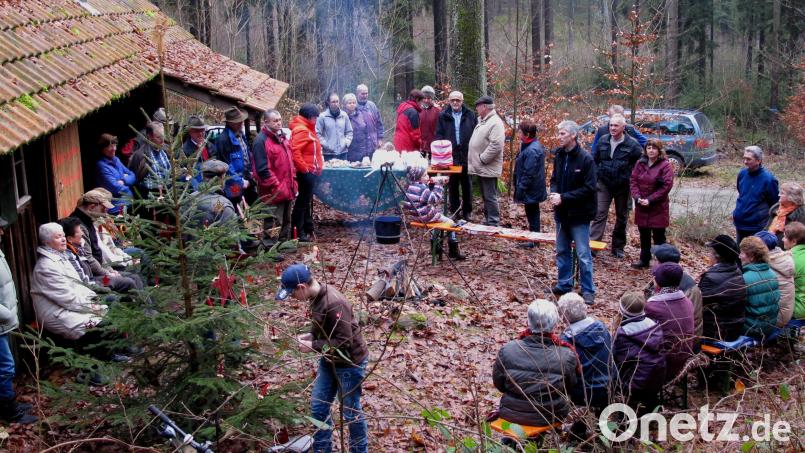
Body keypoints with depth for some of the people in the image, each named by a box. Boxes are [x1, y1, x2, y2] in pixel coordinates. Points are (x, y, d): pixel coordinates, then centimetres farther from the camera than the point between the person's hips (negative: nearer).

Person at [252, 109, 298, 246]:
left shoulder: (282, 137, 13)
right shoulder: (261, 141, -15)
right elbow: (263, 169, -20)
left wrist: (293, 181, 16)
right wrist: (276, 186, -19)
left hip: (287, 188, 9)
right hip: (273, 192, -9)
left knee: (286, 220, 20)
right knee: (273, 223, -5)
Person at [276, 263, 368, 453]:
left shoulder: (334, 303, -30)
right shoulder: (316, 297, -2)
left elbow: (344, 342, -28)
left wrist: (313, 346, -23)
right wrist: (310, 335, -3)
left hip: (349, 363, -9)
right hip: (329, 360, 9)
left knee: (351, 412, 7)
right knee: (318, 407, 14)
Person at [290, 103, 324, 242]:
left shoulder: (307, 129, 17)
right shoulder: (301, 130, -17)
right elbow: (295, 151, -27)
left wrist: (316, 168, 16)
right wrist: (304, 168, -22)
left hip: (311, 172, 11)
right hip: (306, 173, -11)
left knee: (307, 201, 18)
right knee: (302, 202, -5)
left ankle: (308, 229, 29)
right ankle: (297, 232, 0)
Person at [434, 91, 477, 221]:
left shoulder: (470, 115, 3)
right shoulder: (443, 116, 3)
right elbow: (439, 135, 2)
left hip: (466, 156, 0)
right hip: (450, 156, 0)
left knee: (467, 185, 8)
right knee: (453, 185, 7)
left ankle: (467, 211, 17)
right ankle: (455, 211, 16)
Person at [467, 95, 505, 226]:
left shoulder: (495, 122, -16)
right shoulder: (482, 120, 14)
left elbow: (496, 146, -24)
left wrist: (482, 159, -20)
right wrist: (475, 160, 14)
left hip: (488, 168, -9)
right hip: (481, 168, 9)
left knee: (490, 197, -4)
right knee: (485, 196, 17)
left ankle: (493, 224, 1)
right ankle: (487, 220, 26)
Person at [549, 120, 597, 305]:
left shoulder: (585, 159, -15)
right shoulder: (558, 156, 3)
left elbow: (589, 189, -16)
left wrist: (564, 198, -19)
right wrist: (554, 193, -7)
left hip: (579, 214, -6)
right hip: (561, 213, 6)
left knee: (583, 255, -1)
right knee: (562, 251, 15)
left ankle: (588, 290, 9)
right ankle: (564, 285, 28)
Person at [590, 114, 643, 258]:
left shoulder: (632, 144, -8)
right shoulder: (603, 141, 2)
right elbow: (594, 159, 13)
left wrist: (629, 177, -6)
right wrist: (598, 173, 4)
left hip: (623, 187, -1)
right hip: (604, 184, 1)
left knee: (622, 217, 10)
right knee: (600, 214, -8)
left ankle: (618, 247, 20)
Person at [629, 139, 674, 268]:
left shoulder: (665, 165, -9)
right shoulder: (640, 163, 5)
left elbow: (667, 186, -14)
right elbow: (633, 181, 4)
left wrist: (650, 200, -18)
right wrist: (637, 197, -12)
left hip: (658, 208, -5)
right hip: (641, 207, 5)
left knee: (659, 237, 0)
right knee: (644, 235, 16)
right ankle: (644, 260, 29)